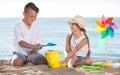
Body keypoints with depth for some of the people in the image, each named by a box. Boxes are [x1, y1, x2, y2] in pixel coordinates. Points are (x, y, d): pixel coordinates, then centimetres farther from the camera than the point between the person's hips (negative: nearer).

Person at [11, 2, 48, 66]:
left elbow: (37, 44, 2)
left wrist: (32, 53, -19)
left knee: (45, 61, -25)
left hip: (33, 52, 3)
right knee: (17, 62, -35)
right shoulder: (18, 27, -5)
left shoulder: (36, 28, 8)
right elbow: (21, 43, -19)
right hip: (20, 52, -2)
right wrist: (33, 46, -36)